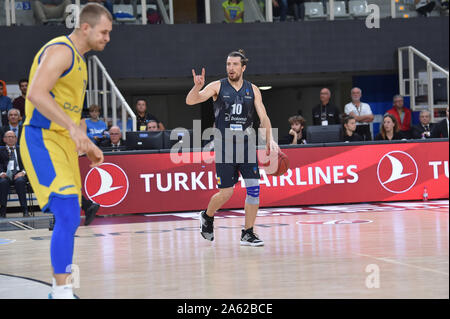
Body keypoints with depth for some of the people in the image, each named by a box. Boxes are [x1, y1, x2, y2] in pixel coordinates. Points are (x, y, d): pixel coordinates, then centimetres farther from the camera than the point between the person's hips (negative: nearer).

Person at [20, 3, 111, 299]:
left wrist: (87, 144, 22)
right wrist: (72, 127, -32)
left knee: (71, 220, 12)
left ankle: (61, 289, 22)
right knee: (68, 216, -18)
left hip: (64, 143, 10)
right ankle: (61, 291, -15)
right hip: (43, 141, -10)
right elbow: (36, 94, -26)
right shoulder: (60, 50, -13)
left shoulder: (78, 59, 19)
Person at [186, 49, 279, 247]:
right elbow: (190, 101, -11)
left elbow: (263, 117, 3)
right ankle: (207, 216, 29)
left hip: (246, 144, 3)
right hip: (224, 145, -3)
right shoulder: (218, 87, -1)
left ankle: (247, 234, 4)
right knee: (226, 193, -2)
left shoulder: (252, 90, 7)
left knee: (254, 188, -7)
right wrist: (197, 87, -32)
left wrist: (270, 140, -12)